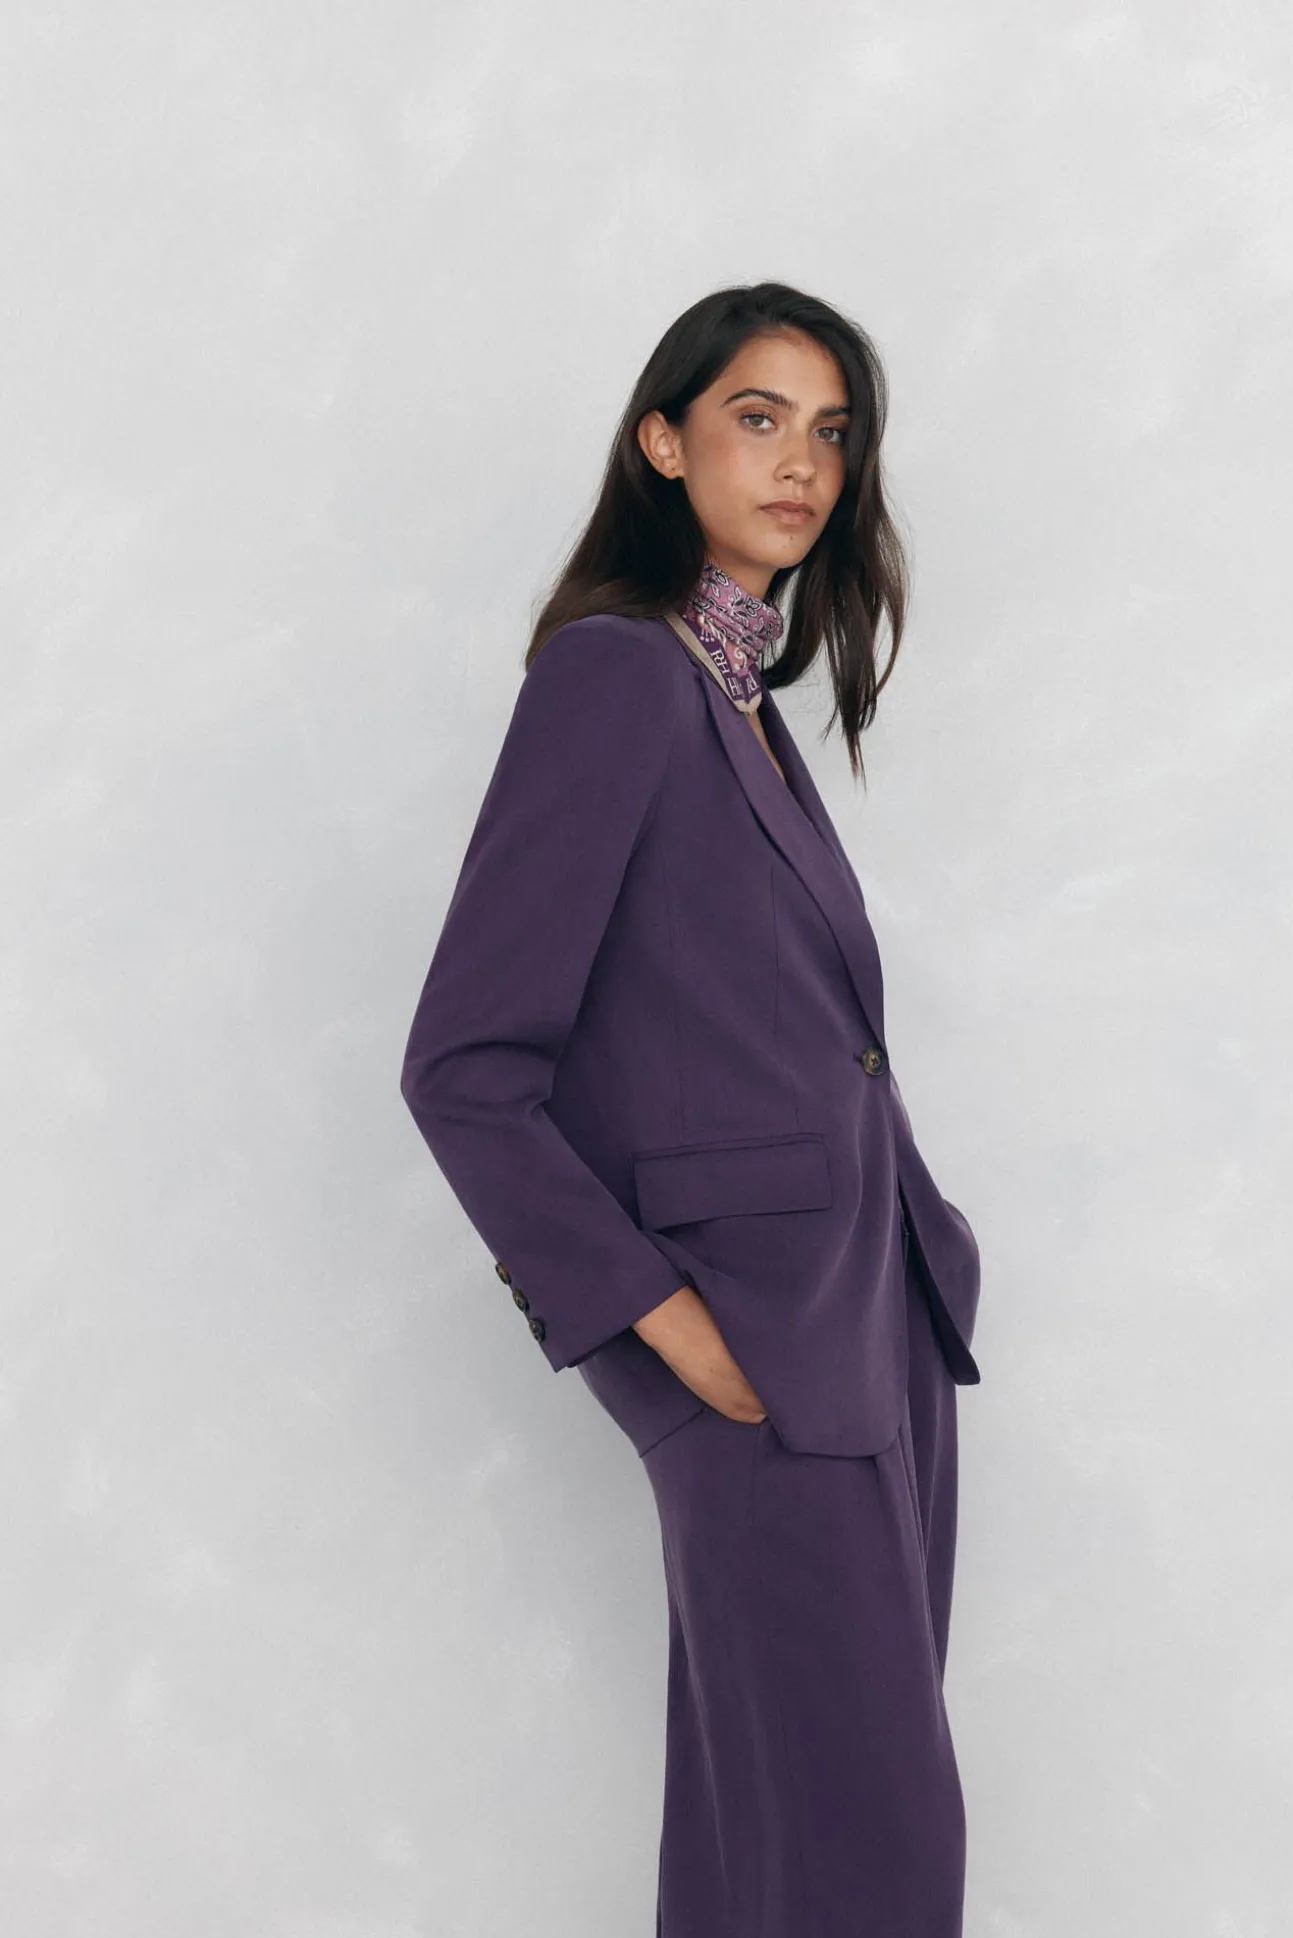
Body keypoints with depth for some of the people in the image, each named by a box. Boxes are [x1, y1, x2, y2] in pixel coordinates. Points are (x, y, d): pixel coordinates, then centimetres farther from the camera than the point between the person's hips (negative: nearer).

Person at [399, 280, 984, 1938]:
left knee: (769, 1803, 14)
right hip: (763, 1346, -8)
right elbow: (463, 1067, -17)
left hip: (882, 1304, 8)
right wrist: (665, 1317, -17)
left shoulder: (746, 700, 13)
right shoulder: (615, 676, -12)